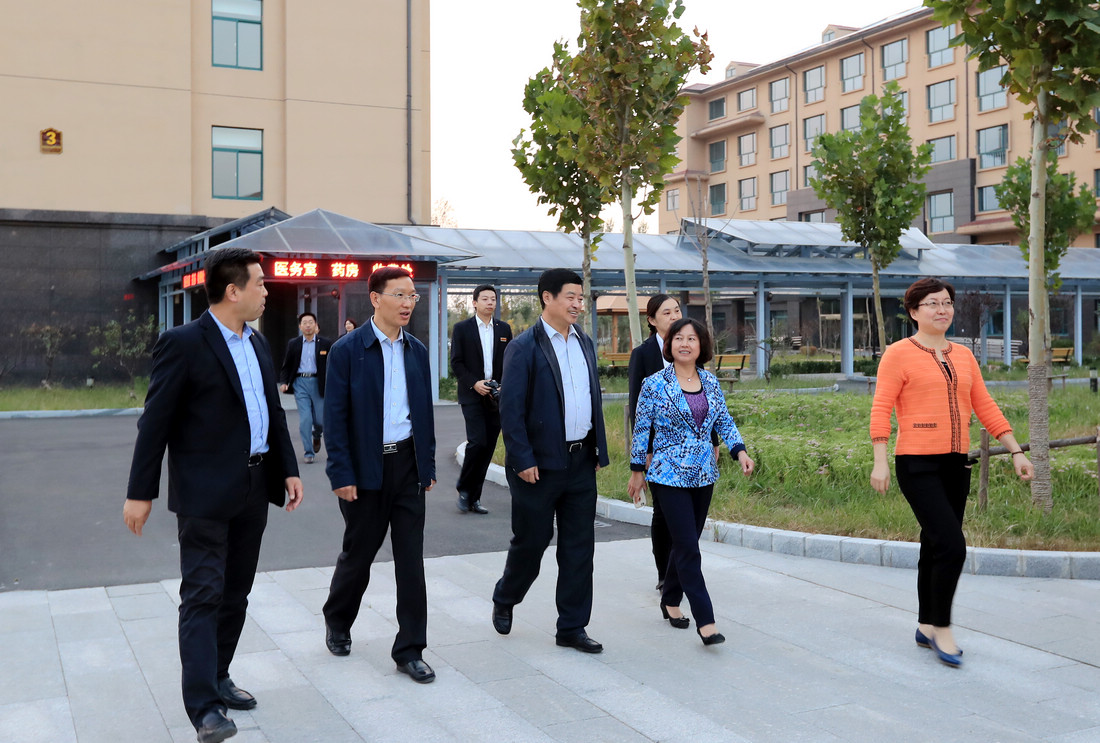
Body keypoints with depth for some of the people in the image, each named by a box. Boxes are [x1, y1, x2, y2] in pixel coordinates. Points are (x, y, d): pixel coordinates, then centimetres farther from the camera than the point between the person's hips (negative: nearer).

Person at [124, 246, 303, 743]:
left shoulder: (258, 344, 12)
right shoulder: (183, 344, -11)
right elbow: (156, 420, -11)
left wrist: (288, 470, 12)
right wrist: (140, 492, -11)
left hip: (253, 490, 8)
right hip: (205, 492, -7)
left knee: (235, 593, 14)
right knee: (203, 594, -6)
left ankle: (217, 680, 28)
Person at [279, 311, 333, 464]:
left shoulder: (325, 343, 2)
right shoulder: (293, 344, 7)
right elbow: (286, 365, 10)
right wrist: (284, 382, -4)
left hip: (318, 383, 0)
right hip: (300, 383, 1)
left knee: (321, 419, 3)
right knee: (305, 420, -6)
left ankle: (316, 436, 39)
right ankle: (309, 453, 4)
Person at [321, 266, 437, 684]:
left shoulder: (417, 351, 8)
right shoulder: (347, 350, -7)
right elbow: (335, 417, -9)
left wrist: (428, 466, 10)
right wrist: (341, 474, -13)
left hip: (408, 464, 4)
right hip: (366, 468, -4)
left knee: (411, 559, 2)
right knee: (358, 554, 11)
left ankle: (409, 650, 11)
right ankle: (337, 622, 38)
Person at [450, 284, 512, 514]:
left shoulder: (504, 329, 11)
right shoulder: (462, 328, 1)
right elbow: (456, 362, -2)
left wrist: (504, 385, -5)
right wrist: (474, 383, -13)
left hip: (497, 397, 4)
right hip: (472, 394, -4)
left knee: (489, 447, 3)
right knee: (477, 442, -16)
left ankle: (473, 497, 12)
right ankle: (464, 487, 7)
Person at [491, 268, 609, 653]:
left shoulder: (584, 342, 11)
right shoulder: (524, 347, -10)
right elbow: (511, 409, -13)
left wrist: (600, 449, 11)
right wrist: (523, 460, -16)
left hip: (581, 462, 6)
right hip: (540, 463, -6)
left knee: (579, 547, 8)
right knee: (531, 541, 8)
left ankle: (572, 628, 17)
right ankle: (504, 600, 35)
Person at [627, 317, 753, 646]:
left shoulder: (711, 382, 6)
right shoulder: (655, 384, -7)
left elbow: (725, 422, 12)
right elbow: (642, 429, -2)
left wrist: (739, 450, -4)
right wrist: (637, 471, 1)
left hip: (703, 476, 5)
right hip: (669, 476, -5)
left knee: (686, 542, 14)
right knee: (688, 547, -9)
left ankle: (670, 601, 33)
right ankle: (705, 621, -8)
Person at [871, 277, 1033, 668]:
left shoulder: (963, 356, 13)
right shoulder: (899, 354, -5)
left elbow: (986, 407, 15)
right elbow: (880, 409, -10)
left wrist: (1016, 451, 10)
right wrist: (880, 462, -17)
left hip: (956, 465, 6)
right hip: (918, 464, -6)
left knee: (935, 548, 14)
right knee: (951, 546, -13)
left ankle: (926, 627, 26)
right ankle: (941, 627, 3)